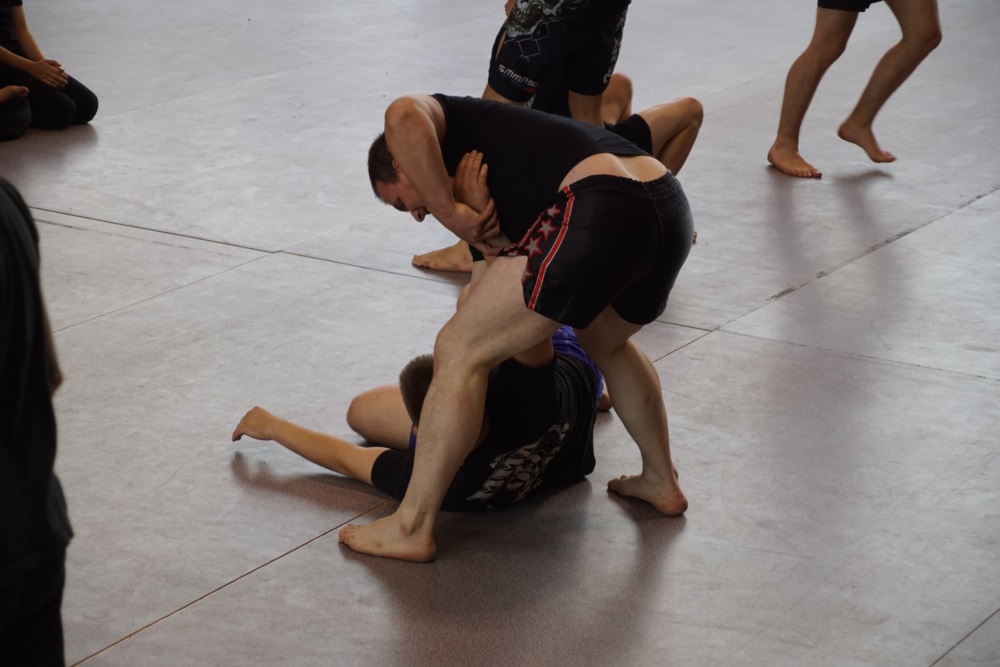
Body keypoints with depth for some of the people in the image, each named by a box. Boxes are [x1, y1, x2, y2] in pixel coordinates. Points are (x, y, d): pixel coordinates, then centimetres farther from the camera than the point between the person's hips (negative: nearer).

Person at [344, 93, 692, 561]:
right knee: (605, 342, 40)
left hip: (598, 214, -9)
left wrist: (451, 214, -2)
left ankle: (411, 529, 6)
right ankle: (661, 480, 48)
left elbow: (402, 116, -9)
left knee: (460, 351, 1)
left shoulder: (446, 124, 17)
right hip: (670, 210, 9)